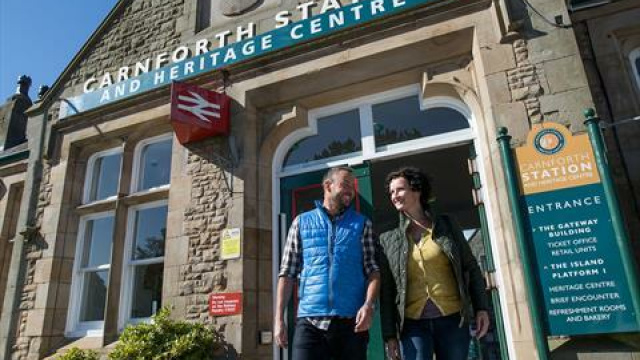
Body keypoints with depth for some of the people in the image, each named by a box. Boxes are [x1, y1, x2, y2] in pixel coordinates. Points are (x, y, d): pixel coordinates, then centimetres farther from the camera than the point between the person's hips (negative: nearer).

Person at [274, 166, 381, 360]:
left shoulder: (362, 224, 10)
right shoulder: (301, 222, 8)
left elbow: (373, 269, 4)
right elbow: (287, 273, 7)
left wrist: (368, 305, -14)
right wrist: (279, 318, 0)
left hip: (351, 321, 1)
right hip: (310, 321, 0)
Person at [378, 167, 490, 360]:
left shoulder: (447, 225, 5)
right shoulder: (388, 240, 4)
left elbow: (471, 268, 8)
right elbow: (386, 291, 4)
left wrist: (481, 307, -1)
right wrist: (389, 334, 0)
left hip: (452, 319, 1)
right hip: (413, 323, 0)